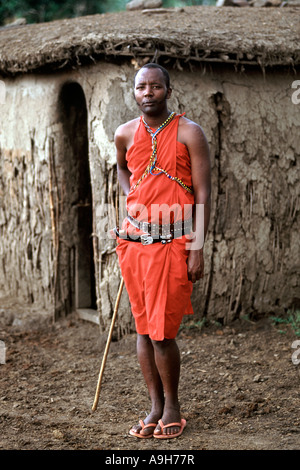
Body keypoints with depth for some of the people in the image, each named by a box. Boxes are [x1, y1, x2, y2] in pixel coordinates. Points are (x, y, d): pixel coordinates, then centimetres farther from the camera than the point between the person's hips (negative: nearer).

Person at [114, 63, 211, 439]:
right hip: (133, 241, 5)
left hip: (172, 243, -5)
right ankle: (155, 407, 18)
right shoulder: (125, 134, 9)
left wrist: (198, 248, -12)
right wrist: (131, 197, 13)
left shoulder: (189, 133, -4)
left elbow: (202, 194, -6)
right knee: (143, 328, 7)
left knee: (162, 331, -6)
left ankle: (172, 405, 13)